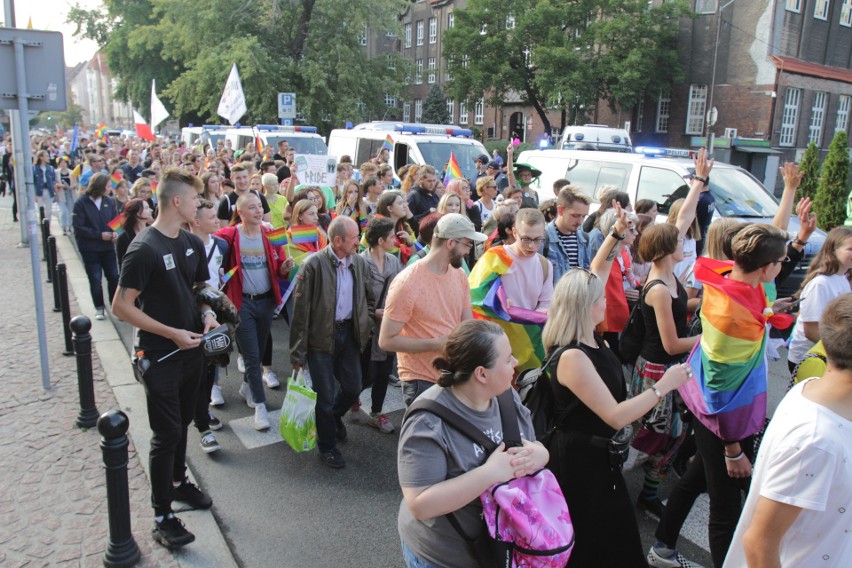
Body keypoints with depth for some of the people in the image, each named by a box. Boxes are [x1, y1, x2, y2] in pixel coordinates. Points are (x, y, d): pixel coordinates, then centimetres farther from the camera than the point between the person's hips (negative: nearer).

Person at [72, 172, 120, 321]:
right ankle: (99, 308, 18)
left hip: (108, 246, 3)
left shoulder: (108, 201, 1)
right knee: (95, 279, 4)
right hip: (89, 248, -3)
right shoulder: (81, 203, -11)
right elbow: (78, 228, -12)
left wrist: (115, 232, -12)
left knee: (114, 277, 3)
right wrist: (100, 235, -18)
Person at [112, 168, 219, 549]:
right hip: (160, 356, -7)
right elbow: (121, 307, -18)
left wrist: (207, 313, -4)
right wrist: (172, 333, -20)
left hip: (191, 350, 7)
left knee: (181, 423, 21)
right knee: (166, 434, 0)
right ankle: (162, 516, 15)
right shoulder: (144, 249, -19)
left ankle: (178, 481, 42)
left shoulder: (193, 243, 4)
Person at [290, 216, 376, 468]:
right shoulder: (313, 265, -17)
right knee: (325, 395, 4)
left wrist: (365, 324, 5)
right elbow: (301, 312, -14)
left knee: (353, 388, 13)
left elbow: (369, 298, 17)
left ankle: (334, 416, 48)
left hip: (349, 334, 5)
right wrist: (298, 353, -12)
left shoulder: (360, 263, -1)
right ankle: (327, 446, 28)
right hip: (321, 337, -5)